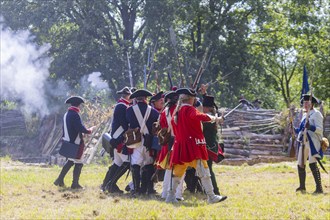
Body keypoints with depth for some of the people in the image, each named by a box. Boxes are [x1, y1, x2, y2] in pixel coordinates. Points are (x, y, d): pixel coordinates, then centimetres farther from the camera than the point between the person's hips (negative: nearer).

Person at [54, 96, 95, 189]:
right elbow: (81, 128, -23)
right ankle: (75, 184, 6)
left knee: (70, 160, 21)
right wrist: (89, 130, -6)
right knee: (78, 163, 2)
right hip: (76, 142, -9)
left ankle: (60, 180, 19)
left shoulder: (66, 114, 10)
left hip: (68, 141, 9)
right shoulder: (75, 115, -18)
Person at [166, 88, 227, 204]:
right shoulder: (189, 109, -11)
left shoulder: (176, 111, 13)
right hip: (193, 145, -8)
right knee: (203, 171, -7)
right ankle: (211, 196, -10)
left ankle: (171, 196, 15)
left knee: (177, 171, 14)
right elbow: (198, 116, -30)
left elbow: (173, 123, 23)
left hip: (180, 146, 9)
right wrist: (215, 118, -30)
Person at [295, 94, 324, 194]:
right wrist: (295, 130, 15)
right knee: (300, 165, 11)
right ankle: (302, 187, 25)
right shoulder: (304, 115, 20)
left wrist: (310, 127, -30)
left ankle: (319, 188, -13)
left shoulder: (316, 114, -5)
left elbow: (320, 129, -15)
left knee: (313, 164, -15)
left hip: (312, 143, -8)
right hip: (303, 143, 8)